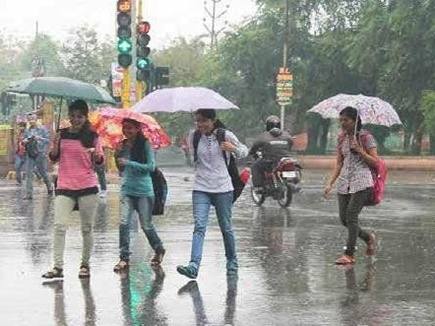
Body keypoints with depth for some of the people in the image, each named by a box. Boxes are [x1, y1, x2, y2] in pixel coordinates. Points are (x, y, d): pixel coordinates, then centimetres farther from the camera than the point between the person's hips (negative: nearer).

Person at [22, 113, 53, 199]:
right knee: (28, 173, -9)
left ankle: (49, 186, 36)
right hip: (30, 155, 2)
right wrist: (24, 142, -8)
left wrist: (40, 138, -20)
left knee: (43, 172, 8)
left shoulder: (42, 129, -1)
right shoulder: (27, 131, 8)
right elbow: (23, 142, 15)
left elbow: (48, 140, -4)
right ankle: (29, 194, -10)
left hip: (40, 154, -2)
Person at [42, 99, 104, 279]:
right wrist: (55, 146, -11)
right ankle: (58, 267, -14)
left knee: (87, 229, 6)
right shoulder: (61, 134, 6)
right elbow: (53, 159, 8)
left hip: (87, 187, 0)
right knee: (59, 226, -12)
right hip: (64, 187, 0)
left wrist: (97, 155, -19)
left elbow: (99, 161, 3)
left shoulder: (92, 136, 3)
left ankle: (85, 264, 19)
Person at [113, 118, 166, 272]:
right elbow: (121, 169, 12)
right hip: (127, 189, 4)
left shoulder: (145, 144, -6)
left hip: (144, 190, -3)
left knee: (146, 225, 6)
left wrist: (128, 163, -16)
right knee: (124, 223, -10)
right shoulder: (122, 146, 7)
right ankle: (124, 258, -6)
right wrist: (117, 154, -5)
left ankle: (159, 250, 30)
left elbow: (151, 167, -12)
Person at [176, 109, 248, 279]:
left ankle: (232, 262, 31)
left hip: (223, 188, -1)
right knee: (199, 227, -13)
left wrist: (233, 149, -13)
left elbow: (244, 151, 6)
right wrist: (199, 169, 5)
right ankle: (193, 266, -23)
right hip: (201, 189, 1)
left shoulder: (226, 136, -6)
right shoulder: (193, 135, 2)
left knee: (226, 228, 10)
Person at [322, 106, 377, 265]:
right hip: (344, 183, 6)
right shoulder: (342, 139, 12)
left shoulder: (366, 138, -3)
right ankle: (368, 238, 26)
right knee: (343, 218, 2)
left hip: (361, 182, -6)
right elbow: (338, 164, 14)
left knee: (351, 216, -14)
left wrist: (359, 150, -16)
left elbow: (374, 161, -4)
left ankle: (349, 254, -9)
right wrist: (330, 183, 5)